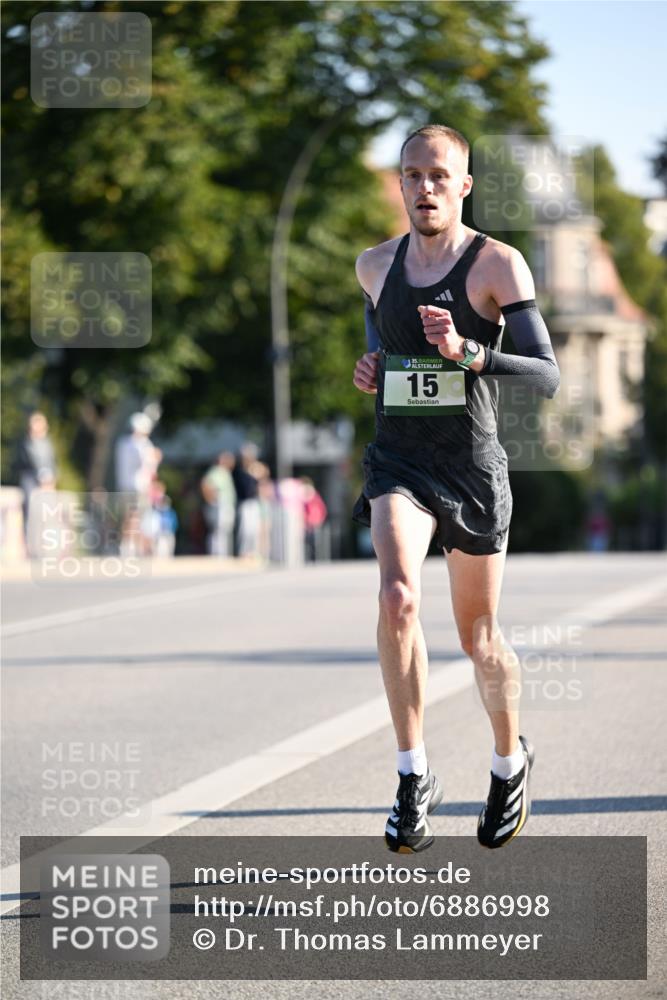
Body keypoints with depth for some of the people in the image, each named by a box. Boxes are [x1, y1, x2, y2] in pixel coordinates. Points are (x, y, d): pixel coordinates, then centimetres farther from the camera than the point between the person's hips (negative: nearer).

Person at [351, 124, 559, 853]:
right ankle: (413, 778, -20)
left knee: (478, 634, 9)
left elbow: (547, 376, -13)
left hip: (473, 467, -2)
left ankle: (510, 761, 37)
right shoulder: (375, 266, 7)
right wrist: (371, 368, 7)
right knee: (396, 597, -25)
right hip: (397, 463, 2)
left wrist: (466, 353, -28)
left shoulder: (498, 265, -7)